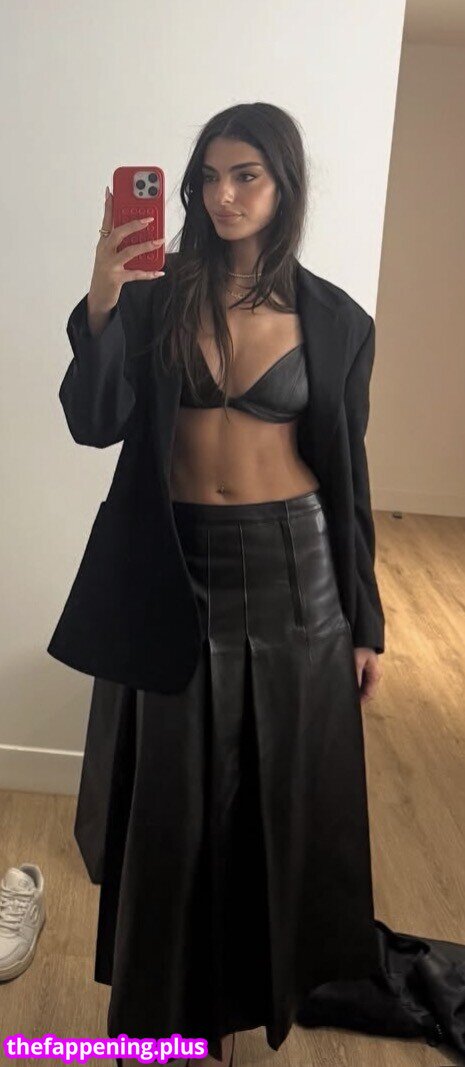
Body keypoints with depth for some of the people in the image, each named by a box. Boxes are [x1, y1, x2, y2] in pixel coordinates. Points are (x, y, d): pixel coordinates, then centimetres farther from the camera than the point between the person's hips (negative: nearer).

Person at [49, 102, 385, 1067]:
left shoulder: (336, 321, 1)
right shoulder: (157, 296, 1)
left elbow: (347, 477, 3)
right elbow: (95, 425, -10)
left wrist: (365, 623, 3)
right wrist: (102, 303, -25)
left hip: (291, 573, 1)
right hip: (175, 573, 0)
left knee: (274, 797, 13)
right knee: (173, 800, 12)